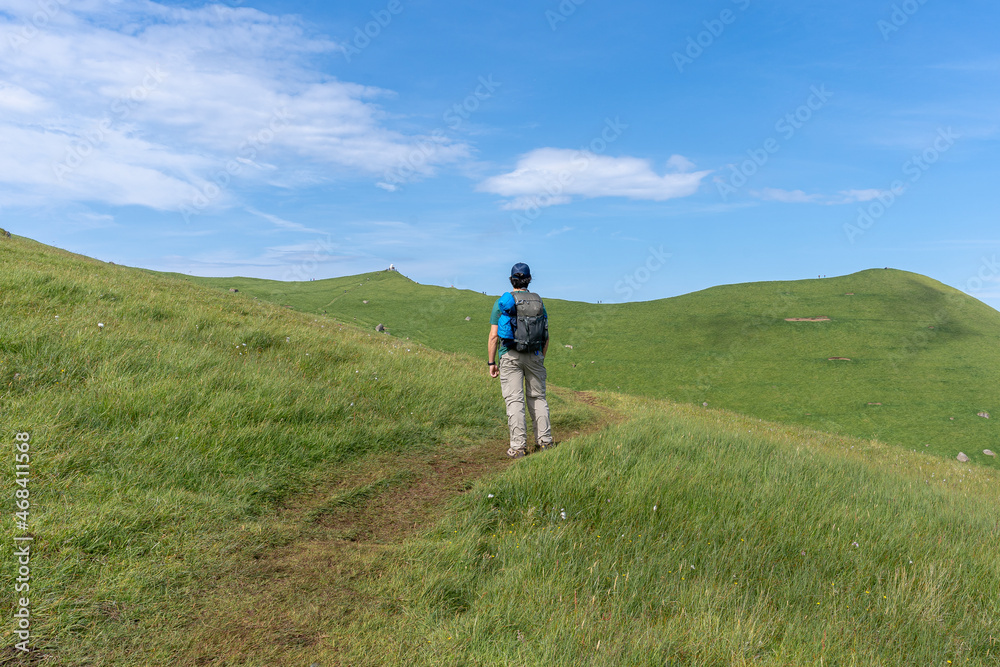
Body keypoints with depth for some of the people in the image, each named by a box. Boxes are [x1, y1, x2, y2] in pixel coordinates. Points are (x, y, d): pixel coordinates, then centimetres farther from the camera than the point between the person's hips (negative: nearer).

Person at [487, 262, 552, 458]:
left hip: (510, 356, -3)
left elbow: (494, 336, -5)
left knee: (514, 400, -3)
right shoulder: (539, 302, 8)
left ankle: (518, 446, -5)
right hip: (534, 355, 3)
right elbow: (546, 336, 10)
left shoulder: (502, 302, -2)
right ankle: (545, 441, 14)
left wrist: (491, 362, 2)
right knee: (537, 397, 13)